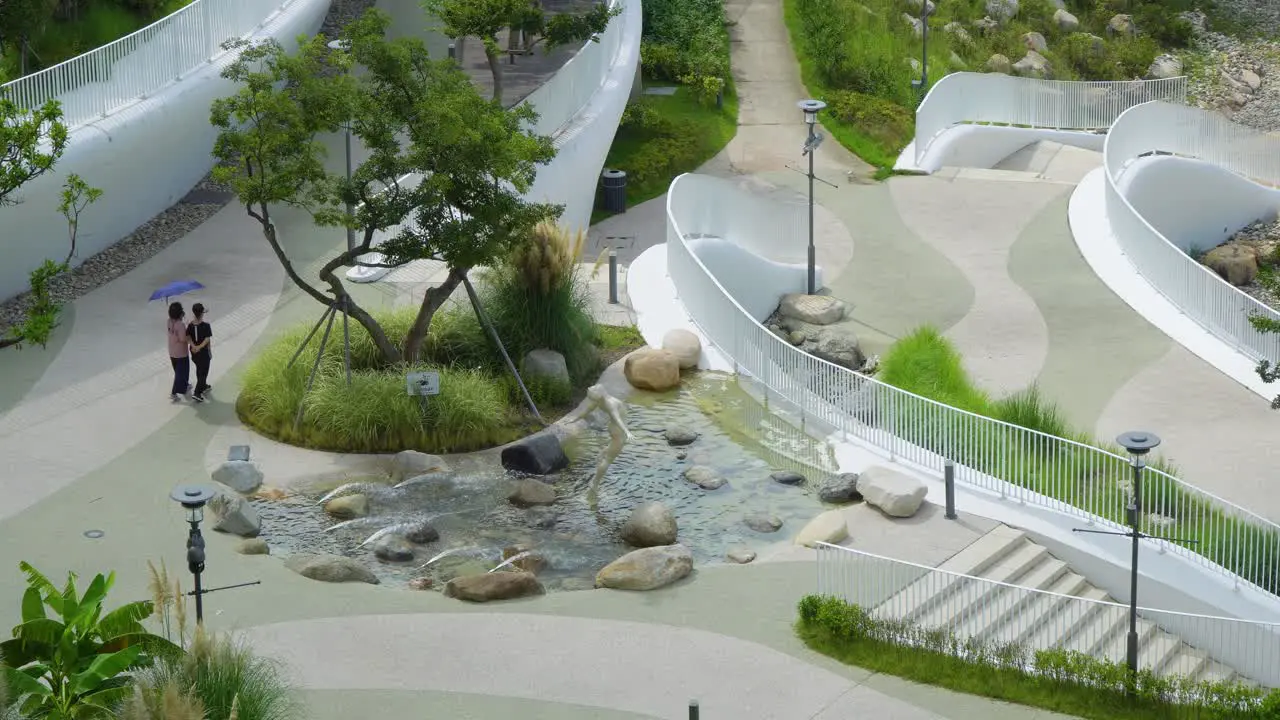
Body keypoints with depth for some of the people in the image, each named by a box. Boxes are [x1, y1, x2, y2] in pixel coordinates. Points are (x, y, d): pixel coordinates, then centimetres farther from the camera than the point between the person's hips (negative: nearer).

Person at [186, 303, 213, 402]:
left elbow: (188, 336, -12)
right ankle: (197, 393, -3)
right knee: (203, 372, 3)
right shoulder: (206, 326, -22)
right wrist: (200, 347, -24)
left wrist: (194, 346, -20)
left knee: (199, 370, 26)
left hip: (194, 351, 6)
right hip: (204, 352, -6)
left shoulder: (190, 325, -7)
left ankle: (203, 386, 45)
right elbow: (207, 339, -26)